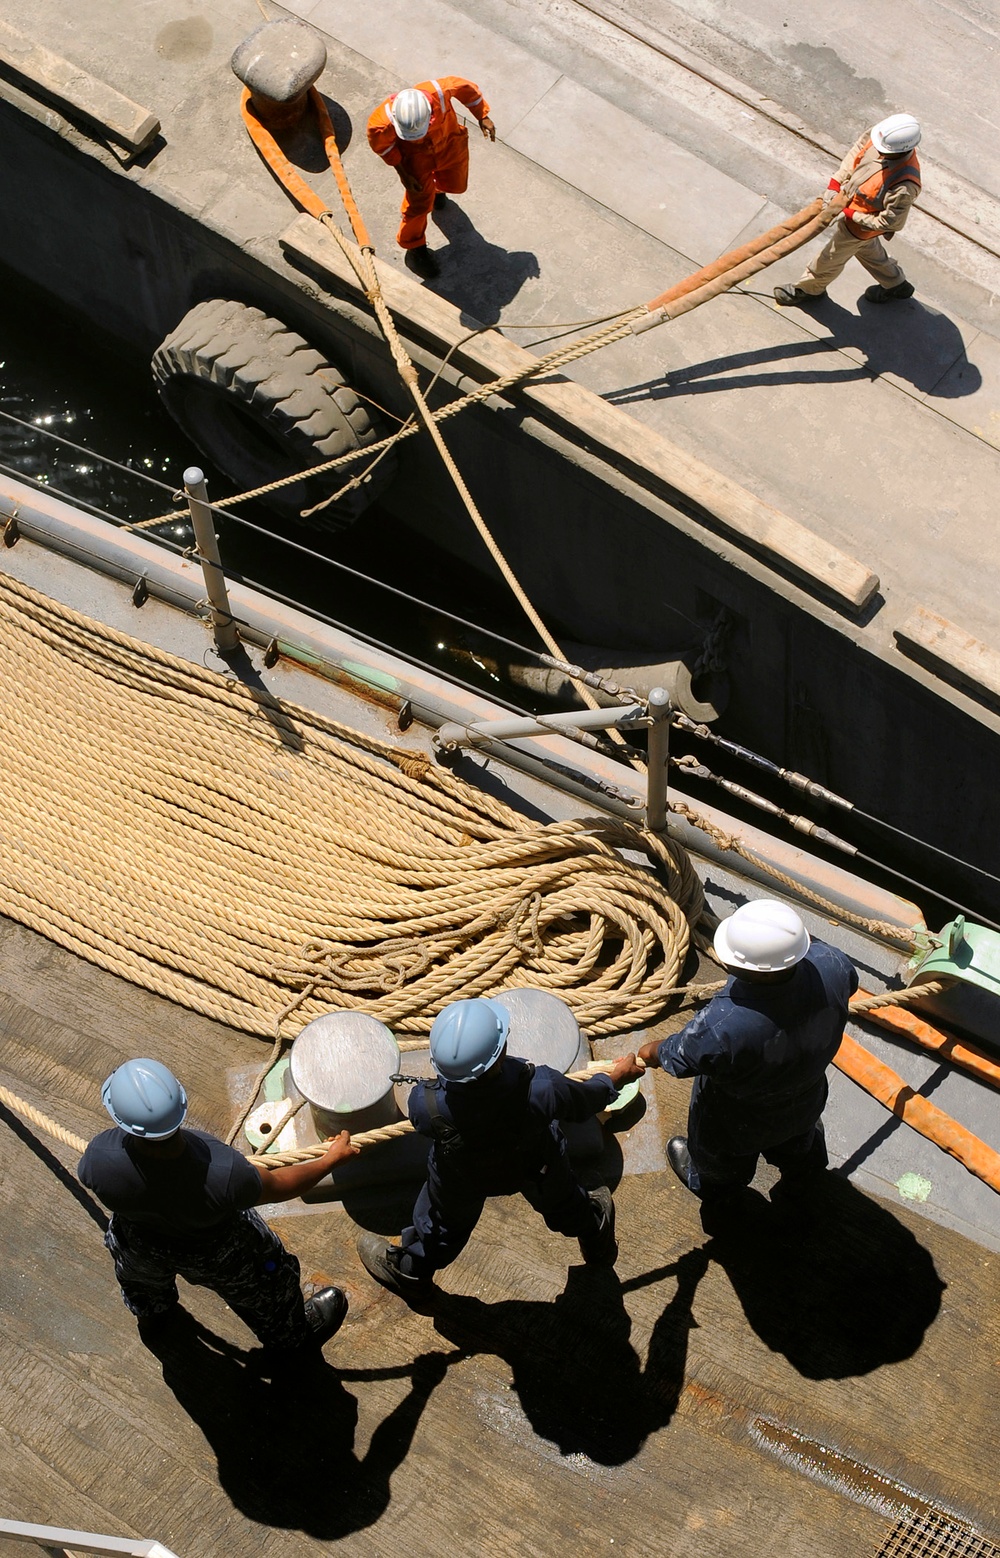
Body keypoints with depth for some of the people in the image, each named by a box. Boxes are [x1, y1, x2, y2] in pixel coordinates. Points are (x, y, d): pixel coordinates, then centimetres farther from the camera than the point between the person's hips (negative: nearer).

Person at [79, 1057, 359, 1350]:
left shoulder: (100, 1159, -40)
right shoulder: (224, 1175, -45)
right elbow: (278, 1186, -24)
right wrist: (332, 1158, -6)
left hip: (139, 1246, 2)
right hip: (216, 1254, -1)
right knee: (259, 1287, 32)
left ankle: (151, 1317, 71)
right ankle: (295, 1333, 61)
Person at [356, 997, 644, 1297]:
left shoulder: (426, 1105, -44)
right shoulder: (540, 1090, -45)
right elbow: (582, 1101, -22)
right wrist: (615, 1077, 1)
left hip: (462, 1179, -1)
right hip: (537, 1167, 1)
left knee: (446, 1220, 31)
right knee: (560, 1200, 34)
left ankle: (409, 1272, 61)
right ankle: (597, 1243, 67)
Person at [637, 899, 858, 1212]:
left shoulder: (723, 1026, -48)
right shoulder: (828, 965, -35)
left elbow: (683, 1058, -25)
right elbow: (850, 982, -9)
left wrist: (654, 1053, -2)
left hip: (740, 1122, -4)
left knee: (720, 1156, 34)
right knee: (797, 1146, 40)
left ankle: (712, 1184, 66)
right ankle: (800, 1173, 72)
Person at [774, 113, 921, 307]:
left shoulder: (904, 186, -43)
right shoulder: (884, 134, -26)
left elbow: (891, 222, -30)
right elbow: (857, 150, -7)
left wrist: (853, 215, -23)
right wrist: (835, 183, -13)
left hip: (858, 226, -7)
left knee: (830, 257, 20)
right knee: (868, 250, 33)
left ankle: (807, 289, 49)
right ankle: (897, 285, 56)